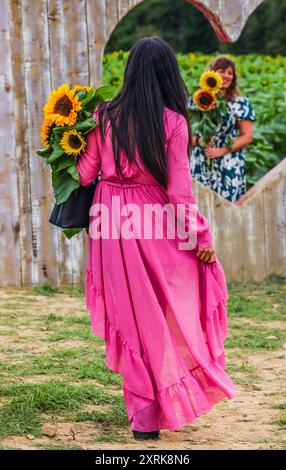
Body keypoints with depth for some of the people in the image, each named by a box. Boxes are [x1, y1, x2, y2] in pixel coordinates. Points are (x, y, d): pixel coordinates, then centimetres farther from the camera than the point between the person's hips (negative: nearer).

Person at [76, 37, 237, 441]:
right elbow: (179, 187, -12)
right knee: (171, 311, 16)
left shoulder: (104, 116, -2)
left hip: (112, 224, 2)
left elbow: (85, 173, 4)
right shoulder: (173, 121, -10)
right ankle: (176, 397, 23)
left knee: (134, 317, 11)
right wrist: (199, 235, -5)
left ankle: (144, 414, 16)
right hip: (156, 225, -2)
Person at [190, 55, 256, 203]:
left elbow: (248, 136, 0)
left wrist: (222, 150, -11)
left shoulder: (240, 103, 3)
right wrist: (198, 141, -13)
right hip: (201, 166, 1)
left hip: (230, 168, -1)